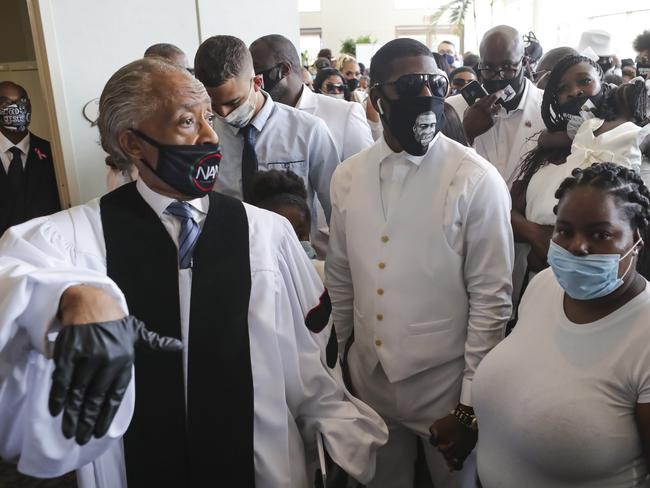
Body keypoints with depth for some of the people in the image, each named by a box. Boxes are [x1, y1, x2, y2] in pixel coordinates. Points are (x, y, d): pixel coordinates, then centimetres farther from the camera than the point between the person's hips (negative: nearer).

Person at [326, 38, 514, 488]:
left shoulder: (477, 180, -14)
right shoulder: (347, 177, -2)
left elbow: (492, 298, -12)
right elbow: (341, 279, 7)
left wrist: (471, 405, -10)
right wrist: (338, 359, 13)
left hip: (446, 381, -4)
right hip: (368, 376, 4)